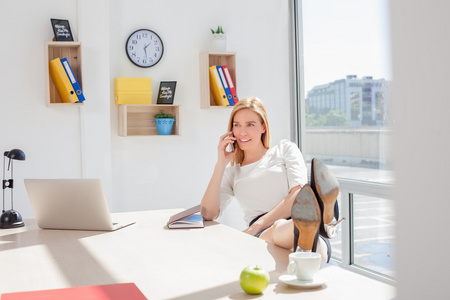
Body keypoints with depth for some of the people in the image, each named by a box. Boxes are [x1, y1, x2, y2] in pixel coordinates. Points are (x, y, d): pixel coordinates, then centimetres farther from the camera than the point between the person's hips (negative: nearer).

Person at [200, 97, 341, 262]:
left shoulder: (285, 149, 22)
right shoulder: (231, 173, 29)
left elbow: (299, 194, 2)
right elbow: (208, 214, 11)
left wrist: (257, 226, -11)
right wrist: (221, 164, 12)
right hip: (261, 235, 0)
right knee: (277, 229, -41)